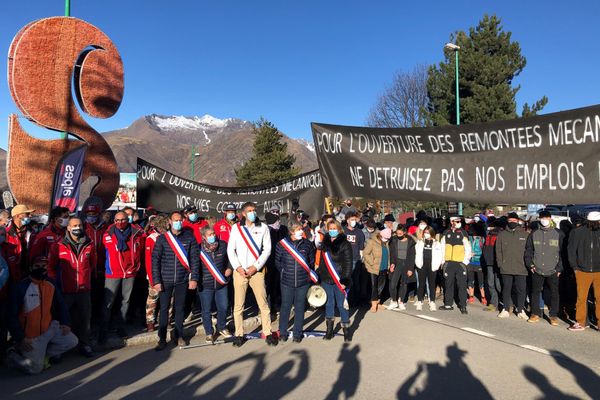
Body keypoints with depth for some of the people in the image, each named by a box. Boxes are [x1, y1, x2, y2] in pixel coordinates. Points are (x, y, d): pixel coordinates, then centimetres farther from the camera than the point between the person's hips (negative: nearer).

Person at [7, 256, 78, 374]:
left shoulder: (51, 285, 1)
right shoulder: (21, 287, -16)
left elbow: (61, 305, 13)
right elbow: (12, 315, -12)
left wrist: (65, 323, 0)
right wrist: (20, 338, -15)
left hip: (49, 329, 5)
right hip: (30, 336, -5)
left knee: (72, 341, -7)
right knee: (36, 368, -8)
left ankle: (42, 353, 11)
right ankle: (13, 355, 19)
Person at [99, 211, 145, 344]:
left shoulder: (137, 233, -1)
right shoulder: (108, 235, -3)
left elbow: (140, 250, 13)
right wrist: (104, 268, 11)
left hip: (130, 272, 2)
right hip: (113, 273, -2)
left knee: (126, 300, 12)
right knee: (108, 302, -2)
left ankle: (121, 327, 26)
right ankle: (103, 330, 9)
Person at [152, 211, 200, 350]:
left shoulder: (189, 237, 0)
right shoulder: (162, 238, -1)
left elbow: (195, 259, 0)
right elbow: (155, 260, -2)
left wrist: (194, 278, -5)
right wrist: (156, 281, -7)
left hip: (183, 280, 1)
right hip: (165, 280, 0)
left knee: (180, 308, 11)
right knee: (164, 309, 5)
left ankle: (178, 335, 25)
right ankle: (162, 339, 16)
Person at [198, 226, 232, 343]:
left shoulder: (223, 245, -5)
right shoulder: (198, 249, -13)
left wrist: (229, 268, 2)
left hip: (221, 283, 3)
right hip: (205, 285, -2)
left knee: (223, 307, 11)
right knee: (206, 310, 8)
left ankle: (222, 328, 36)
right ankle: (209, 333, 26)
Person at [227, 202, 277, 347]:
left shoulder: (263, 228, 3)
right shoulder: (236, 228, 4)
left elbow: (267, 249, 0)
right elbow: (230, 249, 4)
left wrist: (255, 266, -8)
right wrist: (238, 267, -7)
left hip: (256, 271, 0)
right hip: (240, 271, 1)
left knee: (263, 303, 1)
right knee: (238, 305, 4)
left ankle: (268, 333, 12)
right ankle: (239, 334, 16)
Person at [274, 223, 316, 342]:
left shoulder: (307, 244, -1)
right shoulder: (281, 244, -4)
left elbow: (312, 261, 9)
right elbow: (277, 261, 7)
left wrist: (308, 274, 6)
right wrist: (284, 272, 5)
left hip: (303, 281, 1)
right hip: (286, 281, -1)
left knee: (300, 307, 9)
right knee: (285, 306, 8)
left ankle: (297, 333, 21)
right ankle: (282, 332, 24)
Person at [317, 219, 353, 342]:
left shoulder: (345, 244, -9)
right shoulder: (325, 243, 9)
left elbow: (348, 264, -12)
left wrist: (345, 280, -17)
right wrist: (319, 275, 10)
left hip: (339, 281, -5)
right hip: (326, 279, 5)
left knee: (342, 304, 1)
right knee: (329, 304, 13)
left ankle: (346, 330, 16)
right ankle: (329, 330, 25)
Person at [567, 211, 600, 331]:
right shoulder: (577, 232, -3)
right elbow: (571, 250, 3)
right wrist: (575, 267, 0)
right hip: (583, 271, -1)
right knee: (581, 298, 5)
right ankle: (580, 323, 15)